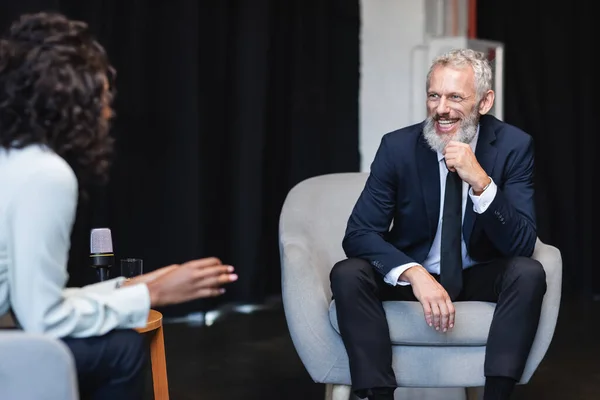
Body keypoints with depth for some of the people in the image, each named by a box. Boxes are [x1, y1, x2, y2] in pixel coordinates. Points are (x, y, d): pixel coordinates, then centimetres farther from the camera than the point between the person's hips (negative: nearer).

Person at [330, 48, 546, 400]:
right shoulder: (398, 146, -12)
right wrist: (414, 273, -36)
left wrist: (481, 182, -34)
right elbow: (358, 234, -17)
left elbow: (522, 245, -18)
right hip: (413, 275, 0)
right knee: (348, 274, -27)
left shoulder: (513, 145, -12)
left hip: (480, 278, 0)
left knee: (529, 273, -30)